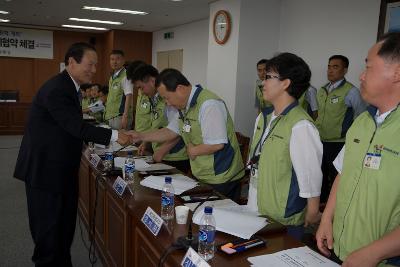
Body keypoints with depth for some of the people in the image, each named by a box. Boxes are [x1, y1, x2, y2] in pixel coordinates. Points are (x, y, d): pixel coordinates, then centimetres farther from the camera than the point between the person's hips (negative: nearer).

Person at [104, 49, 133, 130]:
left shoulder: (125, 76, -11)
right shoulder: (112, 77, 14)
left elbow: (129, 96, -18)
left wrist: (125, 116, -24)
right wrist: (106, 113, 15)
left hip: (120, 115, -8)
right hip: (110, 115, 8)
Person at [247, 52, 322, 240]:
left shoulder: (300, 126, -22)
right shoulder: (263, 117, 4)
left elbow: (311, 176, -18)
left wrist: (312, 215, -8)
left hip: (284, 220, -7)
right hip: (256, 210, 8)